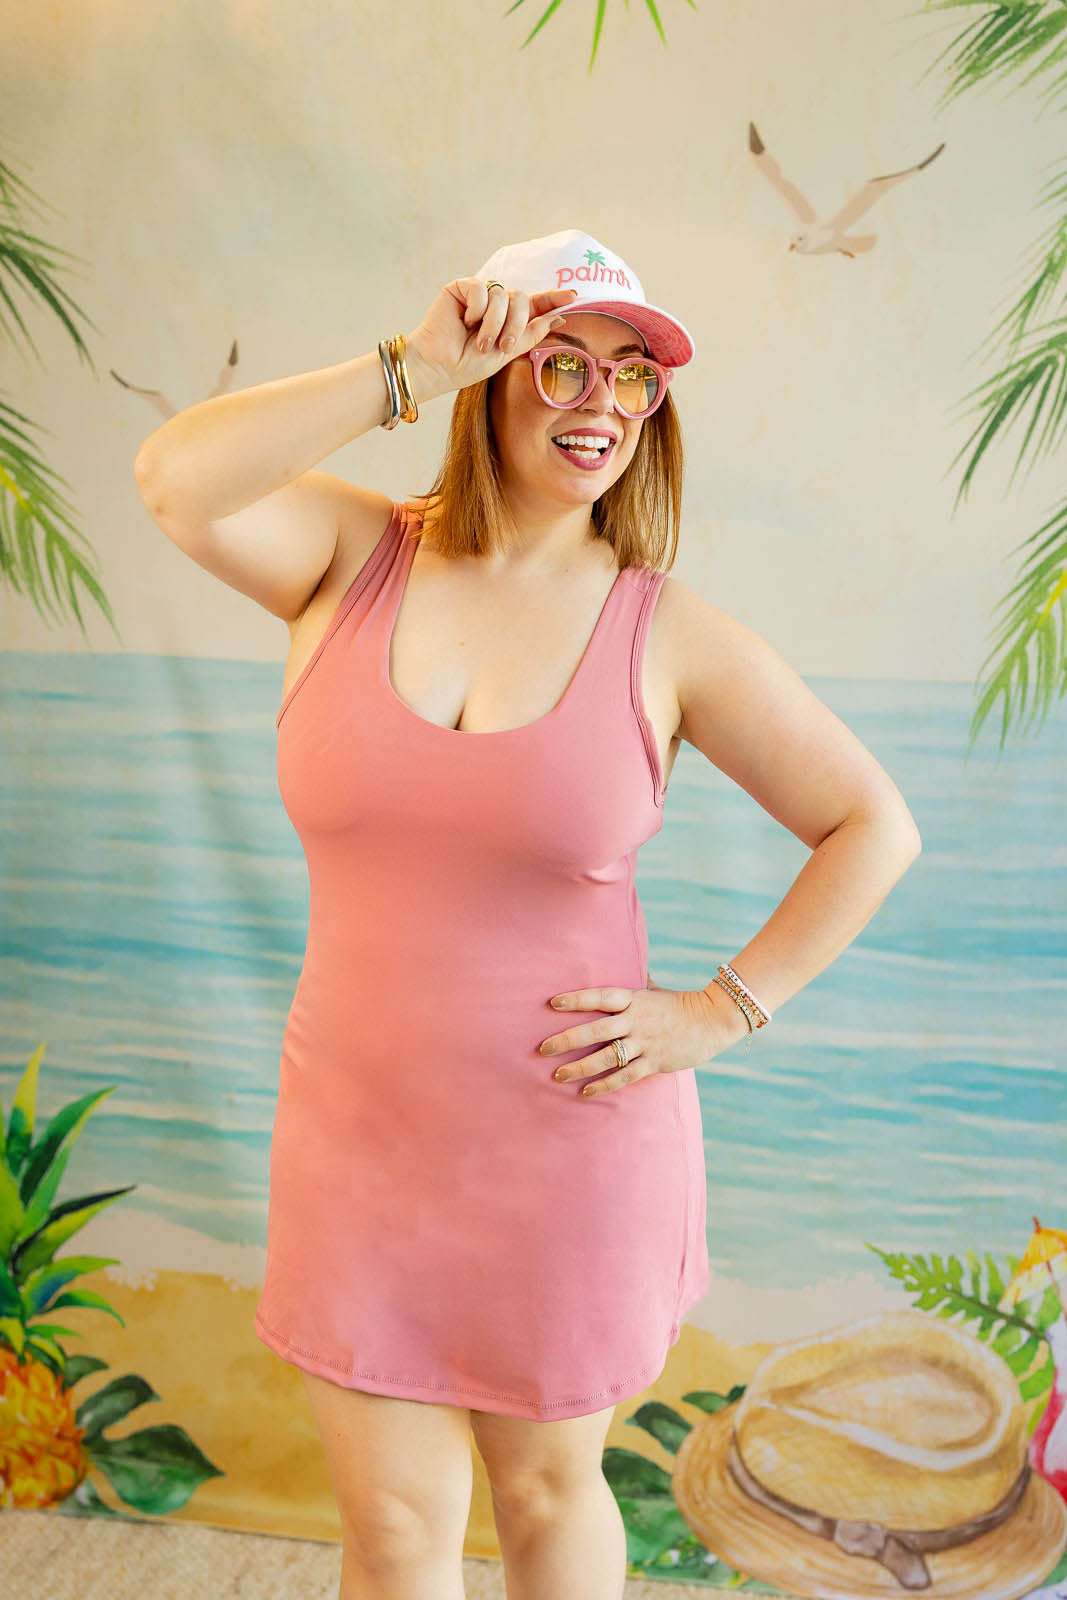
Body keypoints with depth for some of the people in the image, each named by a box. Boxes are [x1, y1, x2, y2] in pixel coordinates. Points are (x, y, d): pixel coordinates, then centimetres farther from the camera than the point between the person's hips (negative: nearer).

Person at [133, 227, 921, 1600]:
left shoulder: (666, 633, -8)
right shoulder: (349, 555, -4)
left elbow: (873, 828, -3)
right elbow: (173, 479, -24)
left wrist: (718, 1013, -9)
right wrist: (412, 368, -23)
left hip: (576, 1148, -1)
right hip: (361, 1136, 1)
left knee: (548, 1490, 22)